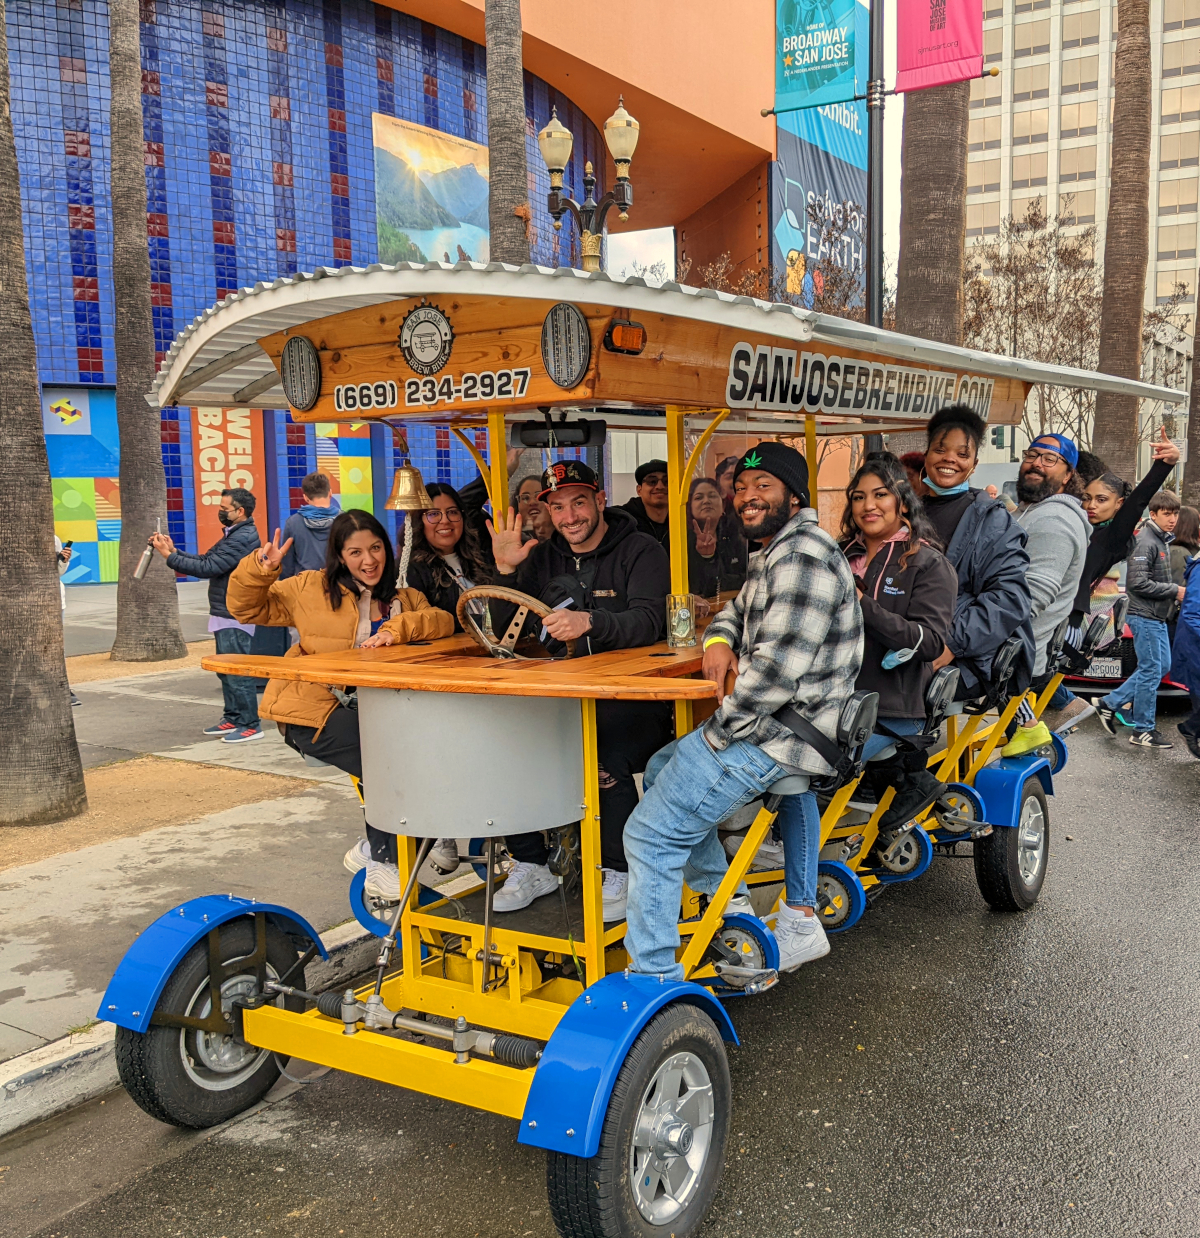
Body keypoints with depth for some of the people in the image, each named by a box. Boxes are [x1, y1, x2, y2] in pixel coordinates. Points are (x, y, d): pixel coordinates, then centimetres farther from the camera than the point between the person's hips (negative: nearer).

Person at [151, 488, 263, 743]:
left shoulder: (244, 538, -18)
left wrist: (169, 556, -17)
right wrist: (173, 551, 4)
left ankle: (250, 725, 0)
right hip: (225, 615, 10)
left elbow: (208, 568, -22)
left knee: (237, 672, -6)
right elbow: (205, 560, 14)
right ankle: (232, 718, 25)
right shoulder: (233, 535, 16)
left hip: (235, 617, -10)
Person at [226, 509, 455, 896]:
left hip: (373, 711, 4)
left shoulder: (404, 599, 15)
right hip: (315, 713, -4)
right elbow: (245, 607, 11)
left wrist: (397, 629, -20)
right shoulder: (312, 589, 7)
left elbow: (443, 622, -4)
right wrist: (260, 570, -8)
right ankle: (379, 857, -2)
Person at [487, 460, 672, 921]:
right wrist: (505, 571, -5)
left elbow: (648, 622, -20)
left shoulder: (640, 551, -2)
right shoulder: (543, 559, 14)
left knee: (607, 761, -33)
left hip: (633, 696, -5)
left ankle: (620, 874, -10)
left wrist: (590, 621, -38)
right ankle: (531, 866, -1)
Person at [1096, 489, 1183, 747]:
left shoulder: (1162, 541, 14)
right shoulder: (1146, 542, -16)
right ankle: (1143, 731, 5)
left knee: (1161, 666, 15)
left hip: (1157, 618, 10)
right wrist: (1175, 591, -18)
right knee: (1151, 671, -4)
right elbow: (1139, 582, -23)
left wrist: (1175, 591, 4)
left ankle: (1110, 703, 18)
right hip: (1145, 616, -10)